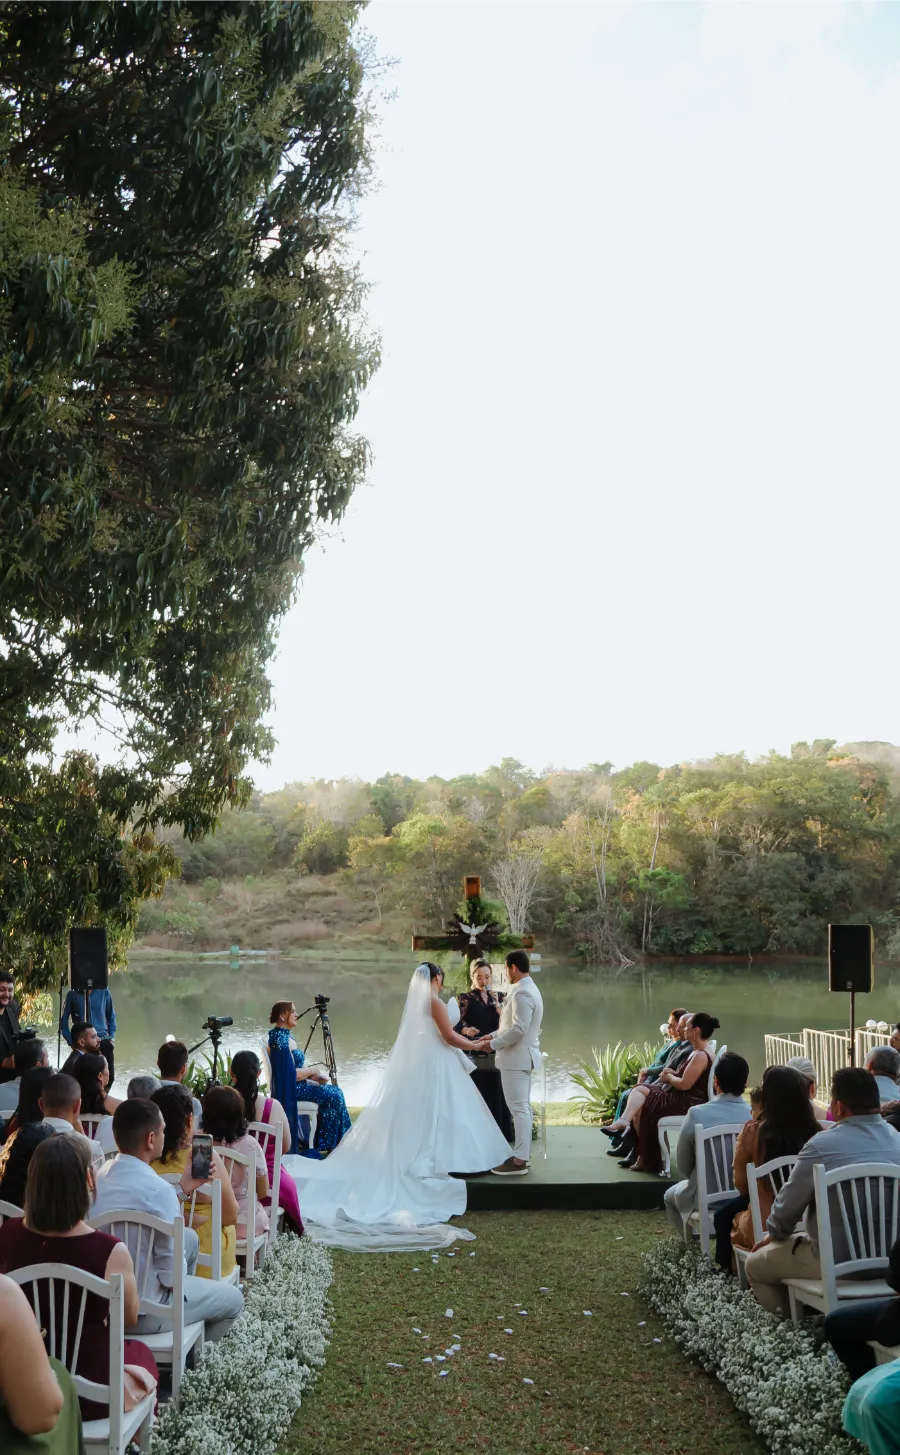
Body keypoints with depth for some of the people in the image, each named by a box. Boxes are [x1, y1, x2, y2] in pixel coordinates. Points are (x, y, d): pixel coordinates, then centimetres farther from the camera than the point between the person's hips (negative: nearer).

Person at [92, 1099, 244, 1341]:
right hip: (142, 1312, -7)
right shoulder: (158, 1189, -28)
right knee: (233, 1299, 15)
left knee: (190, 1237, 27)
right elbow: (172, 1275, -21)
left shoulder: (102, 1173, -4)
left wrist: (183, 1188, 10)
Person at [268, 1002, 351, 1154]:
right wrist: (312, 1071, -8)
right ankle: (331, 1145, 2)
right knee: (333, 1096, -10)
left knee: (335, 1091, 5)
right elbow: (292, 1074, -25)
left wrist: (315, 1076, 4)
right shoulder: (280, 1039, -21)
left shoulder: (285, 1035, 10)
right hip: (290, 1089, -10)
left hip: (296, 1085, 10)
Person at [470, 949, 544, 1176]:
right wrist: (494, 1036, 14)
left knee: (519, 1108, -9)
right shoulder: (528, 989, 15)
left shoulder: (521, 993, -19)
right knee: (524, 1107, 13)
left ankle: (519, 1161, -8)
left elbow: (518, 1029, -25)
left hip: (517, 1057, -11)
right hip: (522, 1056, 11)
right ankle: (523, 1156, 18)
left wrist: (492, 1044, -16)